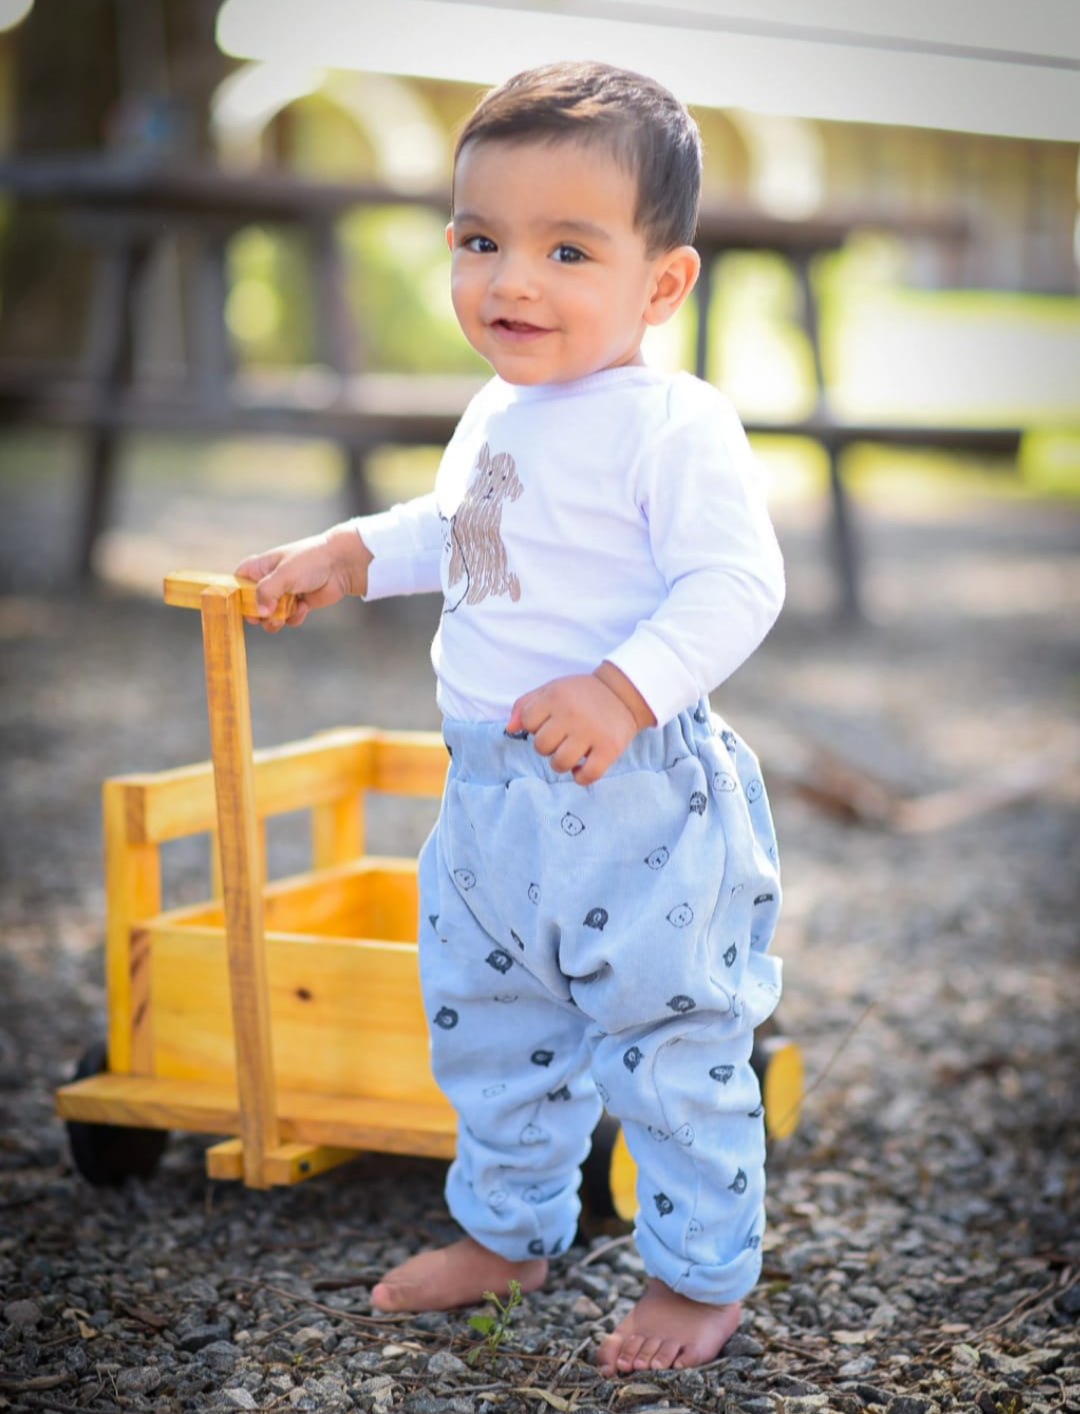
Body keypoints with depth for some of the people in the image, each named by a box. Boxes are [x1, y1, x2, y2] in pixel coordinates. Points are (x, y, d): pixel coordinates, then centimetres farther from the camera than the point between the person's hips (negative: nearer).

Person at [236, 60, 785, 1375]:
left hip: (635, 807, -8)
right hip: (491, 801, 9)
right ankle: (506, 1229, 42)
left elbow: (736, 583, -25)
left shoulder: (671, 424, -18)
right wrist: (347, 554, 22)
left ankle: (700, 1274, 23)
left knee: (671, 1051, 5)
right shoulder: (498, 411, 9)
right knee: (486, 1030, 21)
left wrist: (624, 688, -35)